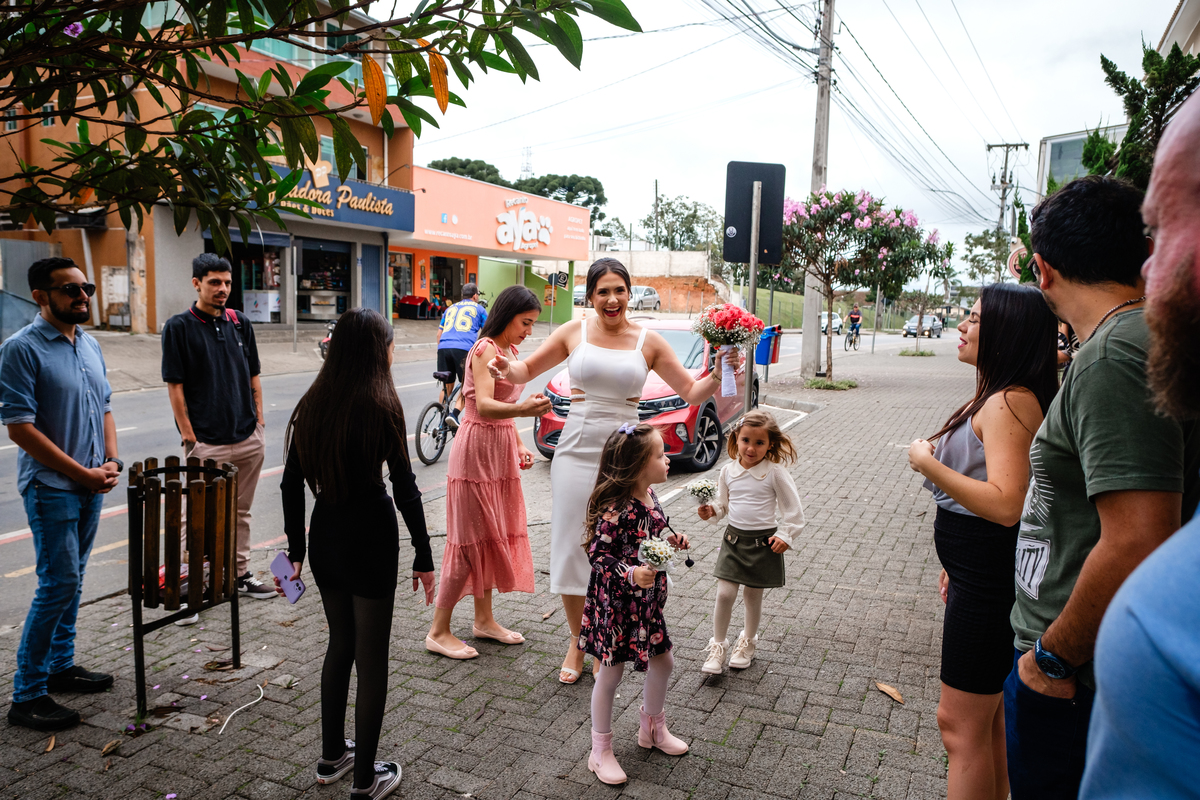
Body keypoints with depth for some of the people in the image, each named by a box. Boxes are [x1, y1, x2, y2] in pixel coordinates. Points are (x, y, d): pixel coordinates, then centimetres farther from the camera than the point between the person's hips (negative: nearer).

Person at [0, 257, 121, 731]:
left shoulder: (90, 345, 11)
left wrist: (111, 461, 3)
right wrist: (82, 473, -14)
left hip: (92, 485, 7)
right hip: (51, 487, -7)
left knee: (72, 579, 15)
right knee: (59, 583, -7)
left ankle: (60, 664, 29)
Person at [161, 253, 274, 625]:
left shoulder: (240, 323, 8)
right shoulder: (179, 327, -6)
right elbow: (174, 386, -7)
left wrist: (259, 421, 8)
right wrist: (189, 437, -10)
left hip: (249, 439, 5)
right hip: (207, 442, -5)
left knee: (241, 511, 15)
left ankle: (241, 573, 28)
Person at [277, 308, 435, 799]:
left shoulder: (312, 404, 2)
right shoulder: (381, 406, -14)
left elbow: (291, 484, 5)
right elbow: (404, 488, -14)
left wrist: (296, 548, 14)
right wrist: (423, 556, -7)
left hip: (324, 537, 6)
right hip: (370, 537, -6)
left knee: (340, 644, 23)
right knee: (372, 659, 7)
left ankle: (331, 756, 36)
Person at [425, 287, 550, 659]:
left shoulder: (509, 350, 14)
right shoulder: (485, 349, -15)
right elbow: (484, 406, -30)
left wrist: (519, 447, 10)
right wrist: (523, 409, -48)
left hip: (501, 453, 9)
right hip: (476, 450, -9)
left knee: (494, 537, 14)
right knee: (471, 541, -5)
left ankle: (484, 619, 27)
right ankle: (438, 631, 6)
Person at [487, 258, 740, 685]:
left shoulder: (648, 341, 2)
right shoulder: (574, 332, 3)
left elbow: (691, 392, 4)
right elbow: (528, 369, 10)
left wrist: (716, 377, -15)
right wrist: (507, 369, -11)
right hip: (576, 451, 0)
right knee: (571, 548, 4)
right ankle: (577, 643, 24)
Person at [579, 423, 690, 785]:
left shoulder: (649, 496, 0)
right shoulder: (614, 509, -28)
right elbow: (597, 554, -25)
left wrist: (670, 542, 2)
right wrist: (630, 574, -36)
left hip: (646, 602, 8)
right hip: (615, 603, -8)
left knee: (662, 662, 20)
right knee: (610, 674, 7)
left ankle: (653, 728, 46)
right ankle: (601, 751, 26)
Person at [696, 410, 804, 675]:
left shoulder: (775, 473, -13)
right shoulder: (729, 471, -2)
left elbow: (793, 509, -6)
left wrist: (785, 536, -12)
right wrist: (712, 511, -9)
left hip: (763, 542, -2)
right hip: (734, 538, 3)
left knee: (752, 595, 11)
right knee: (724, 593, -3)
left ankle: (748, 641, 35)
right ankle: (717, 646, 15)